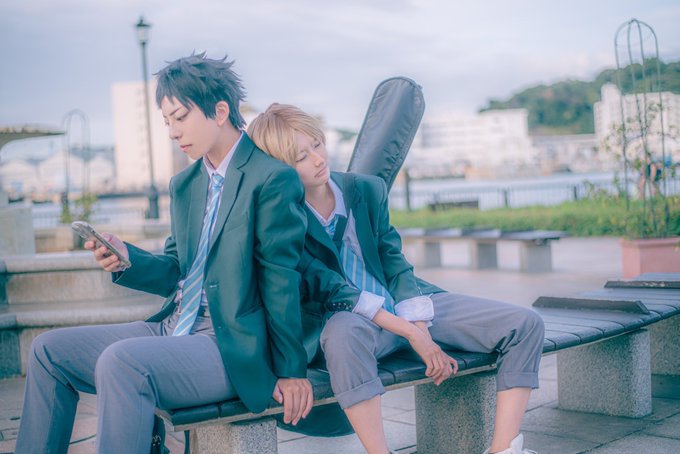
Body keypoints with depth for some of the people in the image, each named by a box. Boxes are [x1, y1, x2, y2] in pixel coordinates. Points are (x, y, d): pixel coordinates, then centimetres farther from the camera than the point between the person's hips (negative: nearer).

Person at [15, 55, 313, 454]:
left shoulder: (273, 178, -10)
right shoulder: (184, 184, 15)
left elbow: (281, 281, -11)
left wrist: (291, 370, -8)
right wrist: (127, 259, -3)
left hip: (234, 348, -8)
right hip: (171, 330, 9)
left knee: (120, 361, -31)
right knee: (49, 350, 3)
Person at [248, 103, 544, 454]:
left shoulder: (367, 189, 4)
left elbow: (395, 264, 3)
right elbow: (328, 287, -15)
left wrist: (421, 329, -12)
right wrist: (408, 332, -20)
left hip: (409, 306, 5)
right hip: (351, 317, -5)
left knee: (525, 325, -9)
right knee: (344, 333, -43)